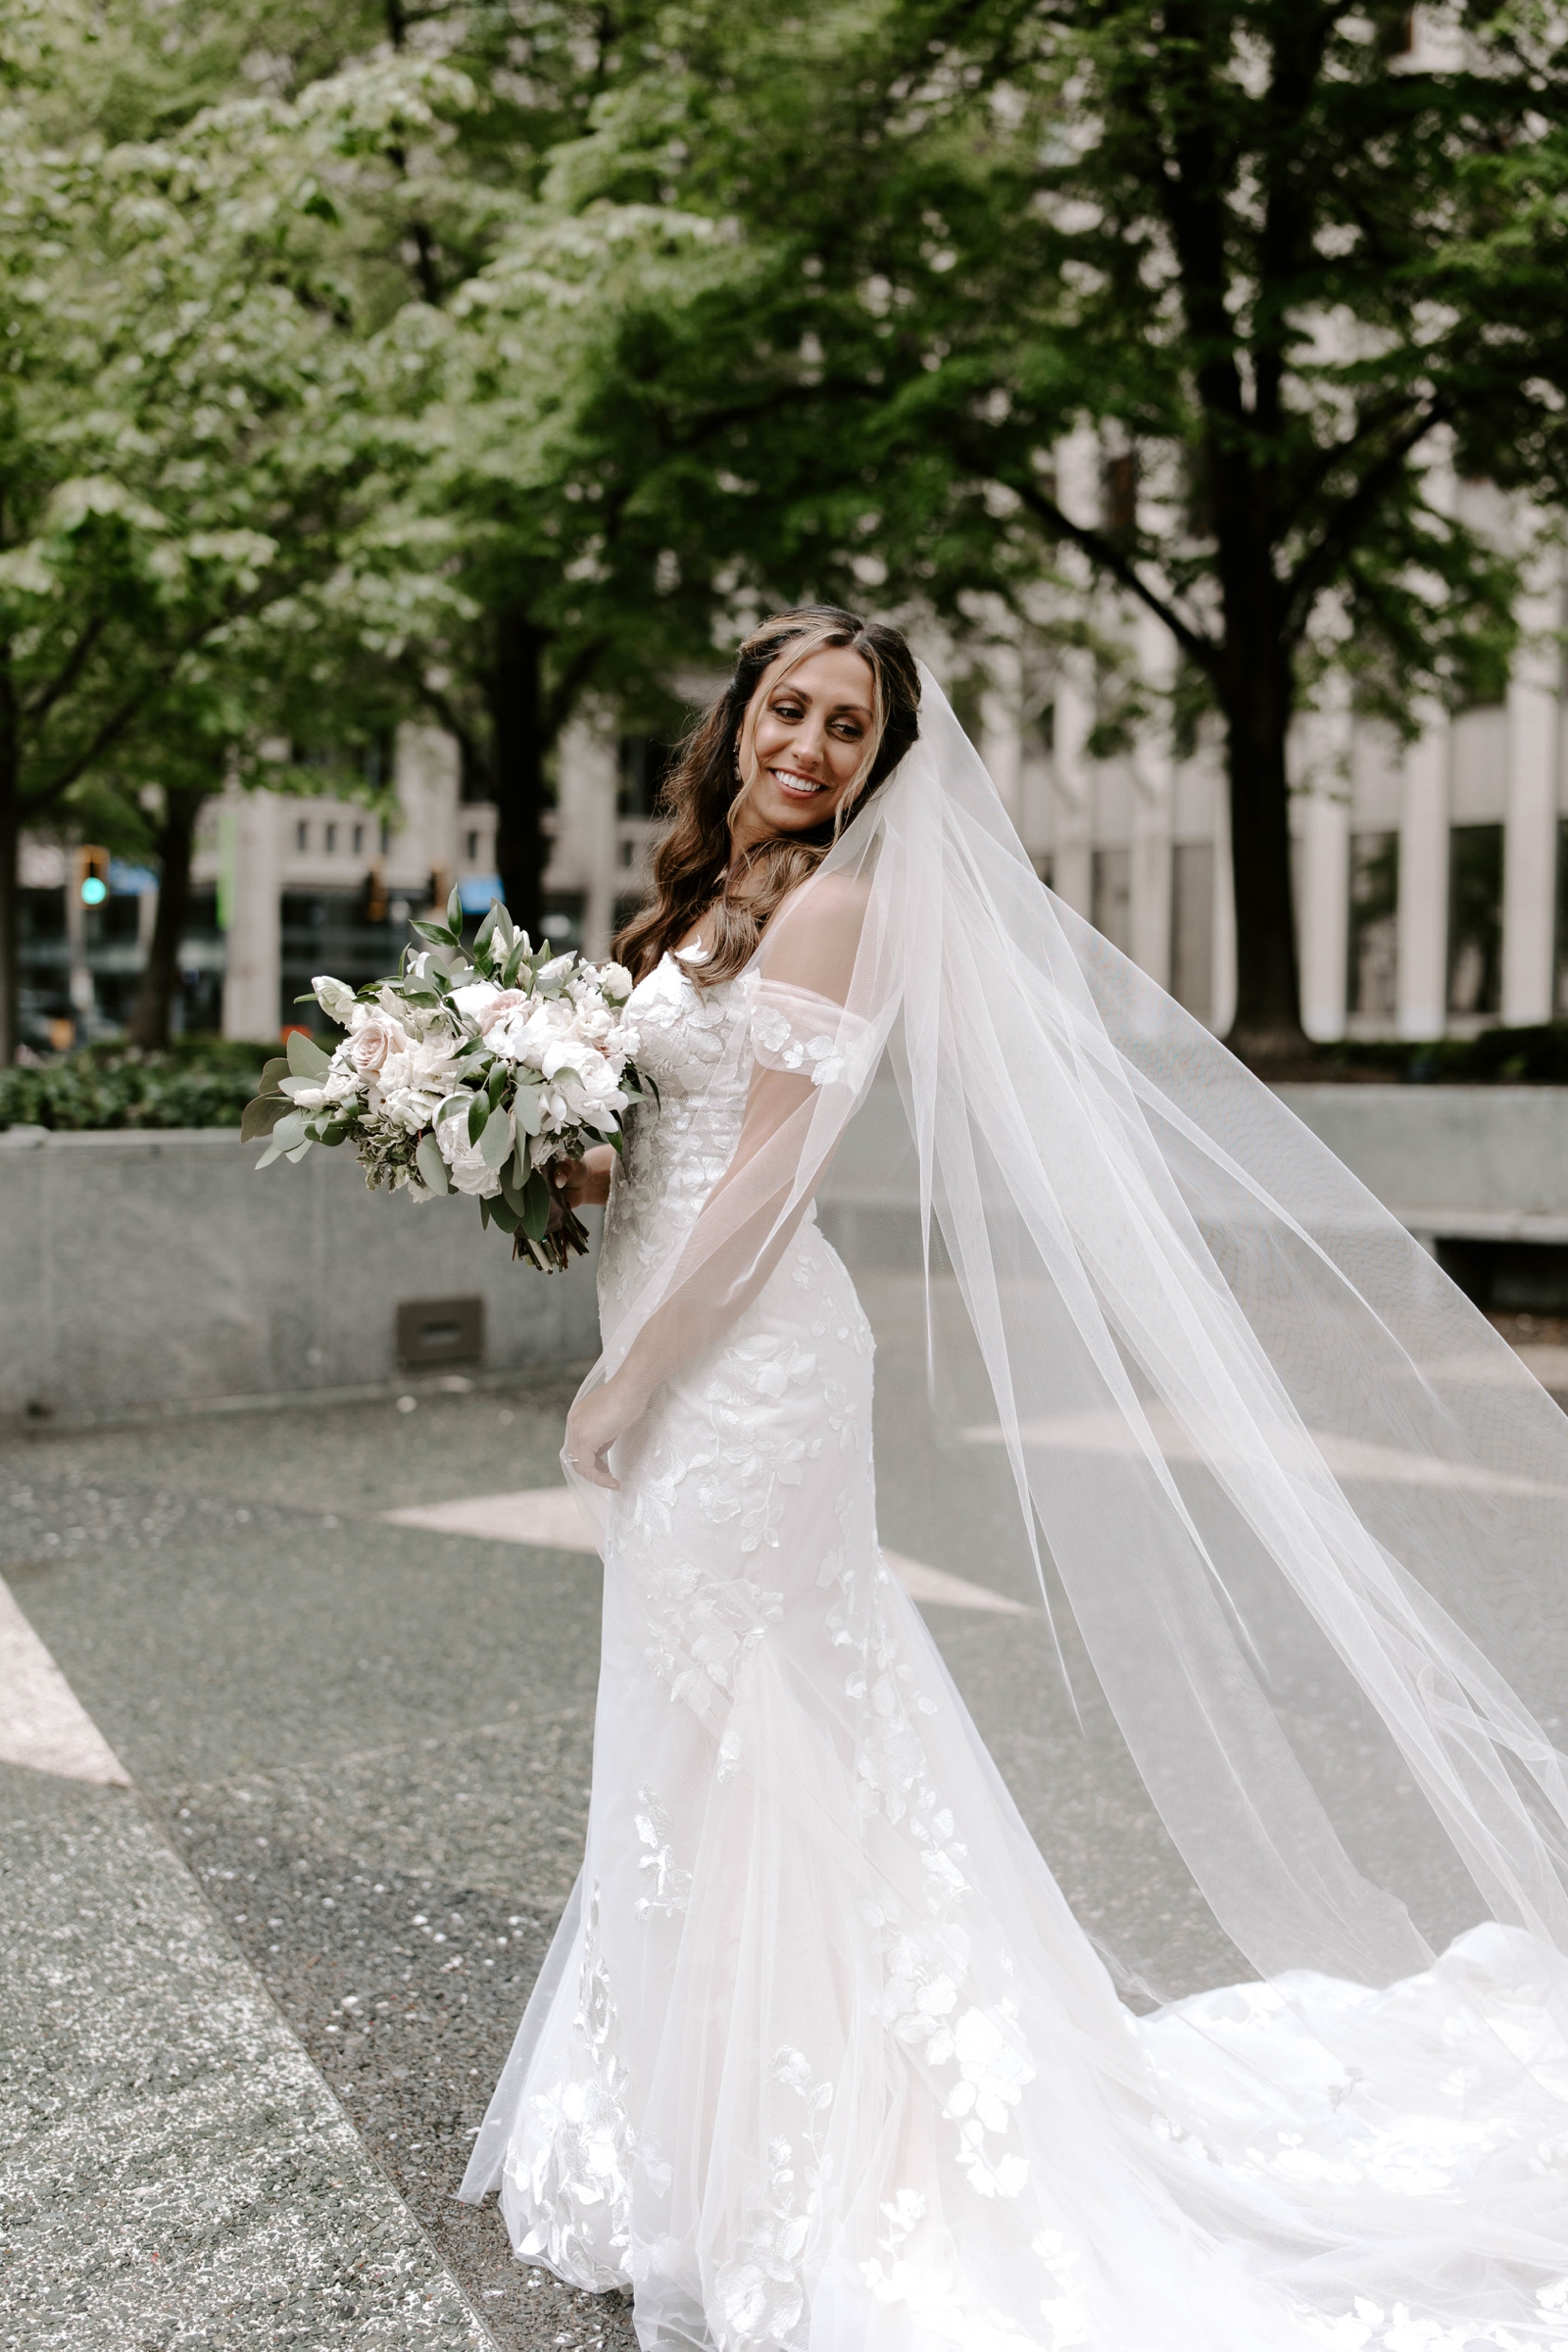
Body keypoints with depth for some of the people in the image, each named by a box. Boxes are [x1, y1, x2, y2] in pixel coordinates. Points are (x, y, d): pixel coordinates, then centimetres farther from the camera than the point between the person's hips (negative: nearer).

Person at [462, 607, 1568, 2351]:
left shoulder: (828, 907, -12)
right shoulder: (716, 901, 15)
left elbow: (767, 1179, -17)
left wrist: (627, 1374, -14)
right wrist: (563, 1163, 0)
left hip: (739, 1360, -9)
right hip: (699, 1364, 9)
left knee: (719, 1738, -1)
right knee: (707, 1731, 16)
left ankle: (738, 2179, 13)